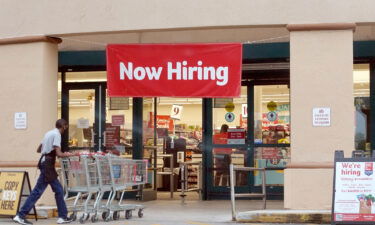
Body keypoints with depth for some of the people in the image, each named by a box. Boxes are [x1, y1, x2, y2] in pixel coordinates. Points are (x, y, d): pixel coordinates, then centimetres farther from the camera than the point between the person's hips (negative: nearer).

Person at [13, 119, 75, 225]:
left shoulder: (49, 133, 15)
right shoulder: (57, 134, -11)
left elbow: (38, 149, 22)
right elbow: (58, 153, -19)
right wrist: (68, 154, -3)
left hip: (45, 163, 10)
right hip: (48, 165, -10)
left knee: (58, 190, 11)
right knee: (38, 191, -7)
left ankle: (63, 216, 15)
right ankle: (20, 216, -6)